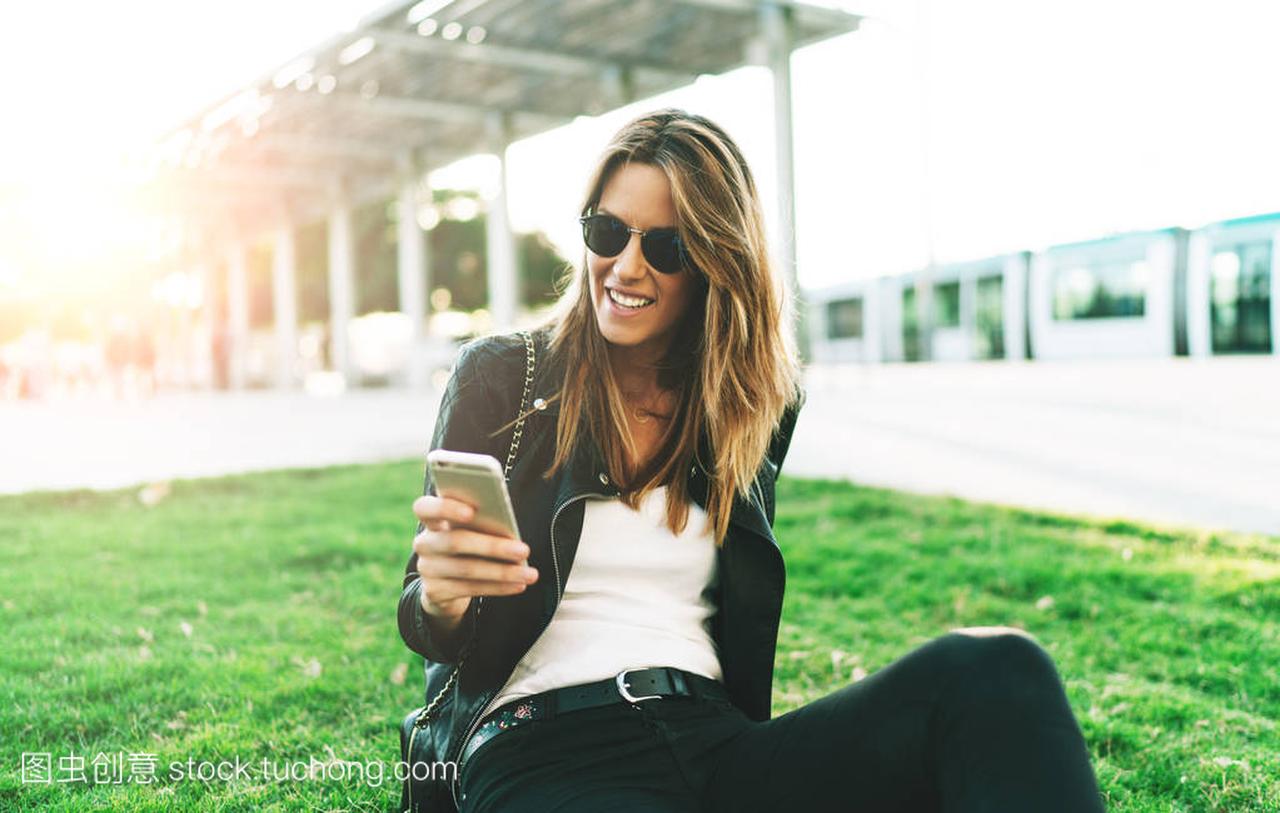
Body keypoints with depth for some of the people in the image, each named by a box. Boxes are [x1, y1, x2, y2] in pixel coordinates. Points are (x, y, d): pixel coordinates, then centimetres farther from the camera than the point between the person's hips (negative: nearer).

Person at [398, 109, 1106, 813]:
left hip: (713, 738, 5)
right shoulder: (498, 377, 3)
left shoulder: (759, 408, 12)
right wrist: (440, 596, -22)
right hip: (538, 749, -4)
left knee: (996, 671, -23)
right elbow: (429, 633, 1)